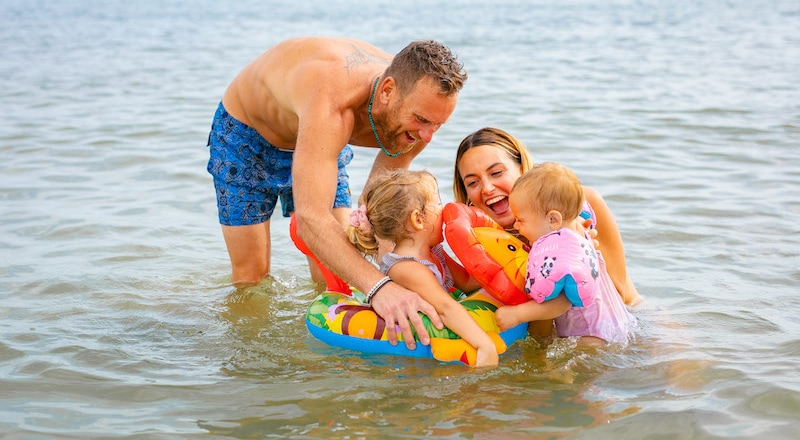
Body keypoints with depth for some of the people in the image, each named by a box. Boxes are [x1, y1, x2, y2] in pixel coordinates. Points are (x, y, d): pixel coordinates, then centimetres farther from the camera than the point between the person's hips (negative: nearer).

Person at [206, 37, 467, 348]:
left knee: (337, 269, -3)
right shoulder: (332, 103, -49)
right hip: (246, 133, -5)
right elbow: (311, 220, -58)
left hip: (316, 141, 5)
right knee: (251, 274, -2)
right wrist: (378, 286, -70)